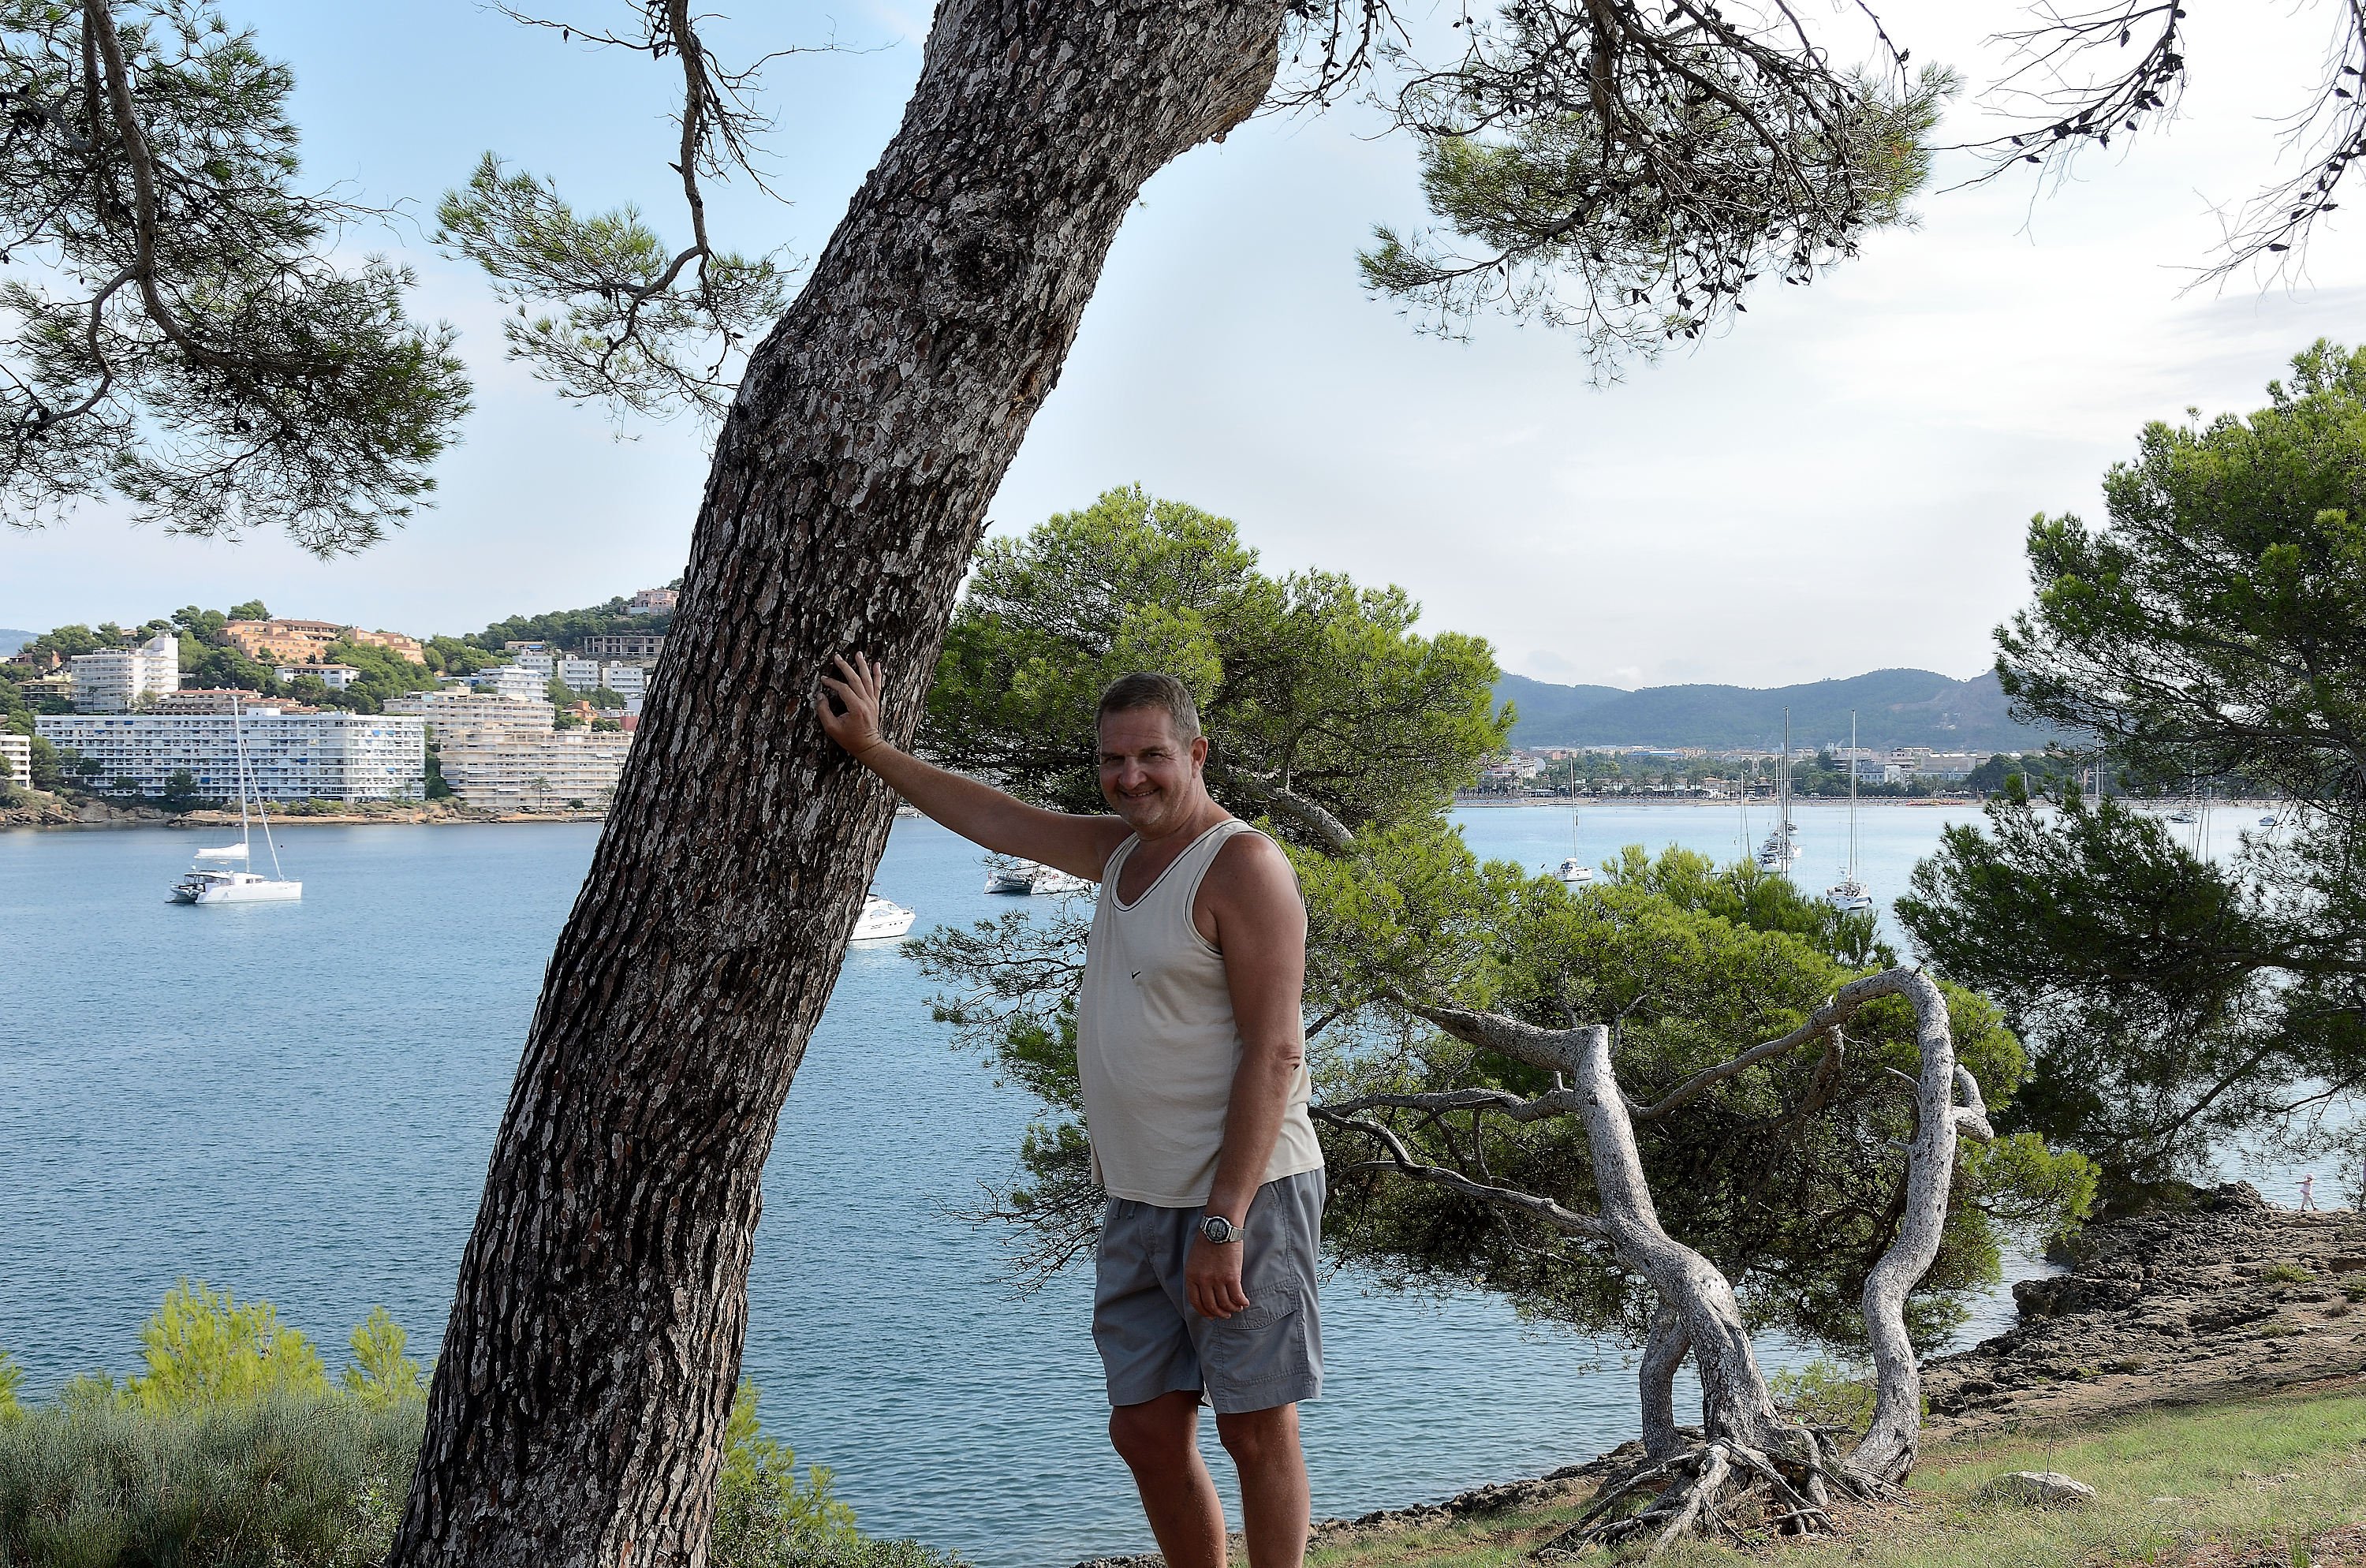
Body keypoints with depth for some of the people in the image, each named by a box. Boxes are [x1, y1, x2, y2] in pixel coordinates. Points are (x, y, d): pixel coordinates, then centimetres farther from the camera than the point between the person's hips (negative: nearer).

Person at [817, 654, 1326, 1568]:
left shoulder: (1243, 866, -13)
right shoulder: (1121, 850, 13)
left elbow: (1273, 1053, -18)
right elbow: (990, 819, 25)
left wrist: (1224, 1221, -22)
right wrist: (871, 750, 26)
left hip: (1241, 1196, -8)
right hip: (1137, 1203, 8)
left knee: (1257, 1432, 0)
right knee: (1146, 1434, 11)